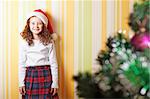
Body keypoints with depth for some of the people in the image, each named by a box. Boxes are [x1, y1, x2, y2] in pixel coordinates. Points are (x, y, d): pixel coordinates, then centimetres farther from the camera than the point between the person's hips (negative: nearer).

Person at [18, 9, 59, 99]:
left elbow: (53, 63, 0)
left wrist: (55, 83, -3)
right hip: (30, 75, 1)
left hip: (46, 75, -1)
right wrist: (21, 83, 0)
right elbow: (21, 64, 4)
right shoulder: (24, 43, 2)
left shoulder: (49, 42, 0)